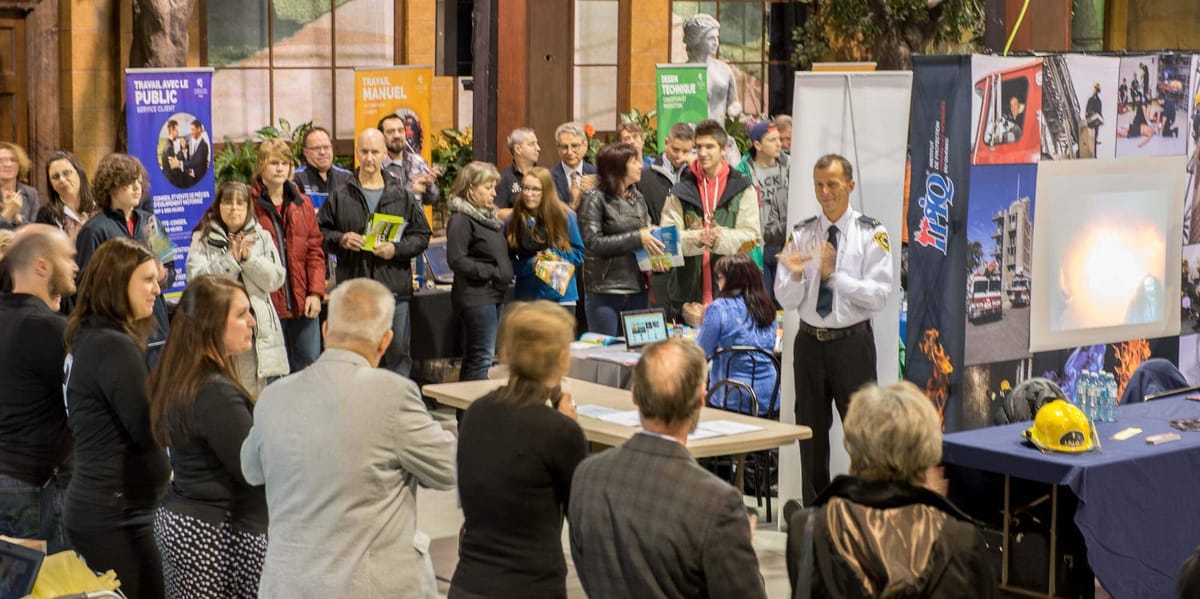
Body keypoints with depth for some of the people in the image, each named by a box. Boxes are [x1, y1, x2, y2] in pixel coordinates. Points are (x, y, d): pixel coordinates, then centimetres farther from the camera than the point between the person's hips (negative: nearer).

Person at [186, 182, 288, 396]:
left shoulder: (262, 238, 12)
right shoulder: (202, 240, 6)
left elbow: (276, 279, 2)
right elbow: (197, 279, -8)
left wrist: (248, 257, -9)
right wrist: (231, 258, -13)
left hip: (256, 328, 2)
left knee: (254, 395, 1)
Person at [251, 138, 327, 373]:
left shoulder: (303, 204, 11)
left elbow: (315, 251, 9)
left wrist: (316, 292, -1)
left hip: (303, 302, 4)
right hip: (268, 304, -4)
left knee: (309, 366, 9)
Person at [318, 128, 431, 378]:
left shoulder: (402, 197, 7)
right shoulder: (340, 196, 6)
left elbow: (422, 235, 6)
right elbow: (320, 233, 8)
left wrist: (396, 248, -10)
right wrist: (341, 240, -11)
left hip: (394, 290, 0)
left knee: (398, 353, 6)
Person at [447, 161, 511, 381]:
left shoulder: (488, 216, 17)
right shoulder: (461, 220, -12)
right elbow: (457, 260, -21)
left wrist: (506, 272, 9)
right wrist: (492, 272, -16)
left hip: (494, 295, 9)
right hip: (476, 297, -9)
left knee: (474, 359, 13)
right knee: (482, 358, -10)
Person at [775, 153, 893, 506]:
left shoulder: (871, 233, -3)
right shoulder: (801, 234, 5)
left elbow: (879, 295, -12)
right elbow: (786, 301, 2)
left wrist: (834, 275, -19)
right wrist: (796, 275, -19)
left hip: (853, 342, -4)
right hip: (810, 342, 4)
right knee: (810, 432, 11)